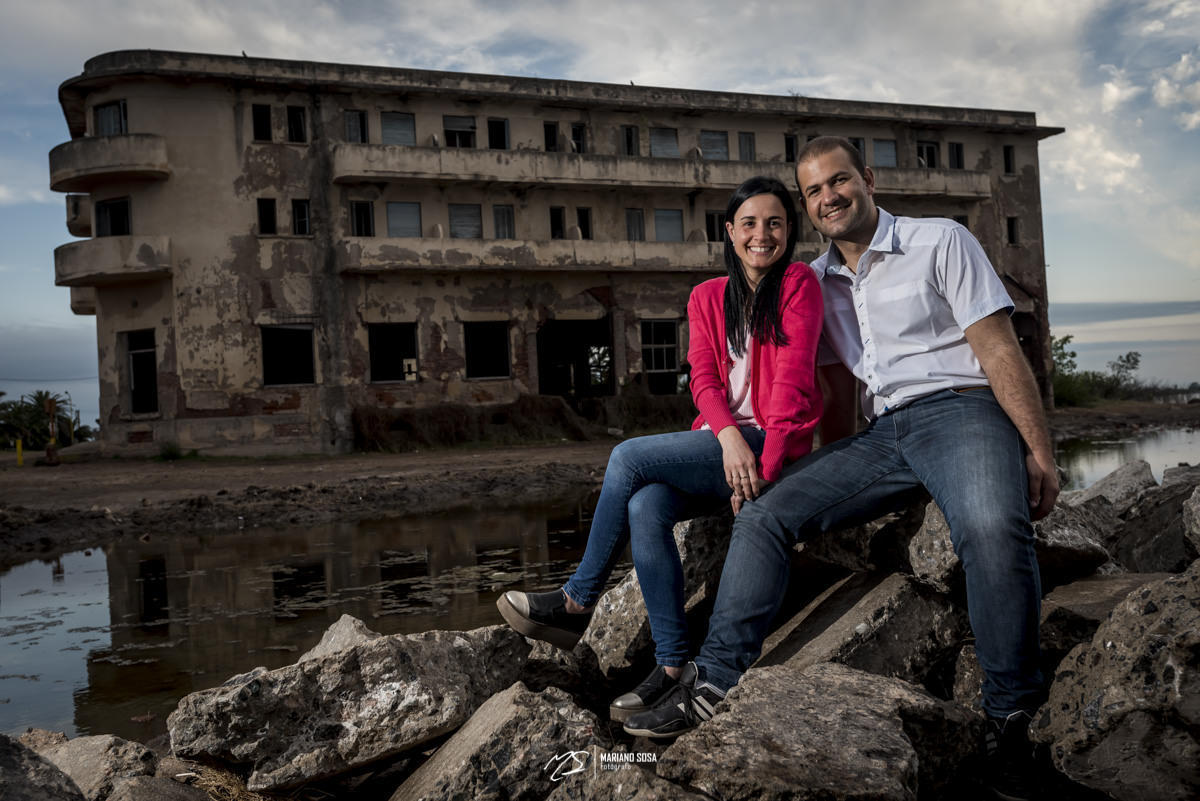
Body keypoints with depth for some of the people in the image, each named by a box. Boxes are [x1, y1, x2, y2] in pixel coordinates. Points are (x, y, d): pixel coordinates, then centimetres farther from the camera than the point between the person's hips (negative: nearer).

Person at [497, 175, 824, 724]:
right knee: (645, 508, -26)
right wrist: (727, 434, -19)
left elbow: (792, 378, -11)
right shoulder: (707, 298, 16)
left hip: (772, 446, -5)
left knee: (628, 457, -22)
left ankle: (577, 602, -8)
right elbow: (703, 378, 3)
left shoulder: (798, 283, 0)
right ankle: (673, 665, -19)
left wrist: (766, 466, -20)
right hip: (720, 442, 5)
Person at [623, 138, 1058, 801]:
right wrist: (836, 481, 16)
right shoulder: (818, 281, 18)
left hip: (959, 410, -5)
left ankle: (1010, 717, -20)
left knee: (992, 527, -37)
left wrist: (1039, 451, -9)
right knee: (763, 515, -11)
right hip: (880, 434, 6)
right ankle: (712, 685, -11)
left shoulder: (940, 241, 3)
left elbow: (1000, 352, -3)